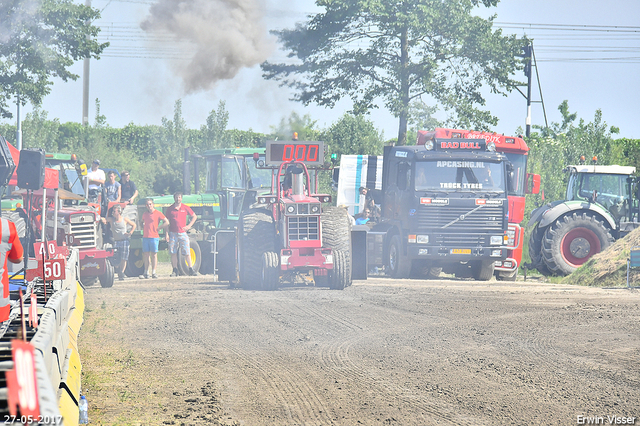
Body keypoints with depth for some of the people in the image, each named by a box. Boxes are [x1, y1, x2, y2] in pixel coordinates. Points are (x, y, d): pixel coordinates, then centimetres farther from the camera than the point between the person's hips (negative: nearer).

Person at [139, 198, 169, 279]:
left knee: (154, 254, -2)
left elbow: (167, 222, -3)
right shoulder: (145, 214, 14)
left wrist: (158, 228, -4)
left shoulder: (158, 213, -3)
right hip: (145, 237, 5)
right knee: (146, 255, 5)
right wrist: (143, 226, 12)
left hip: (154, 237, -5)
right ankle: (146, 273, 7)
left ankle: (153, 272, 1)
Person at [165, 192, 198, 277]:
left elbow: (194, 217, 15)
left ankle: (191, 269, 3)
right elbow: (167, 222, 6)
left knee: (187, 252, -3)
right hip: (173, 233, 1)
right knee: (173, 253, 1)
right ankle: (175, 270, 8)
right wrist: (166, 234, -2)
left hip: (182, 233, -1)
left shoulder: (185, 208, 4)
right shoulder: (170, 209, 4)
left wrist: (189, 226, 3)